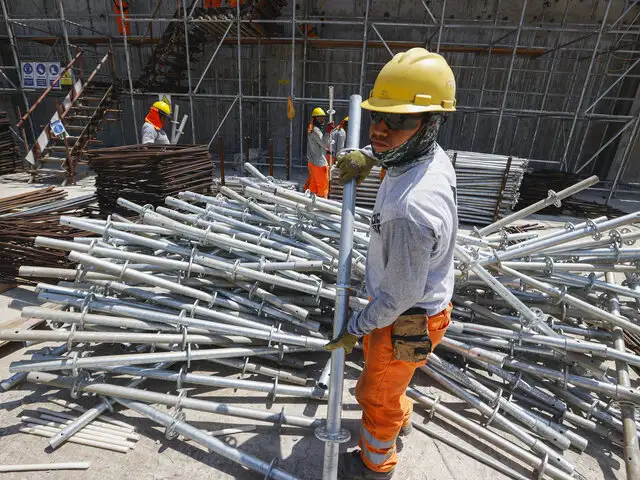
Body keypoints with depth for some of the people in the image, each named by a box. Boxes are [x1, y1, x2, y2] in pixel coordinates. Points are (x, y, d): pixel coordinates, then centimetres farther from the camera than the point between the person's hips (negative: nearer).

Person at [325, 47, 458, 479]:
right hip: (430, 296, 9)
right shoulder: (435, 154, -12)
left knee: (377, 394, 18)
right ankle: (400, 418, 64)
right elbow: (399, 146, 15)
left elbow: (401, 295, -28)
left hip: (407, 320, -9)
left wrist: (356, 327, -12)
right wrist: (368, 155, -2)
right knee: (376, 359, 34)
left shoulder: (410, 209, -41)